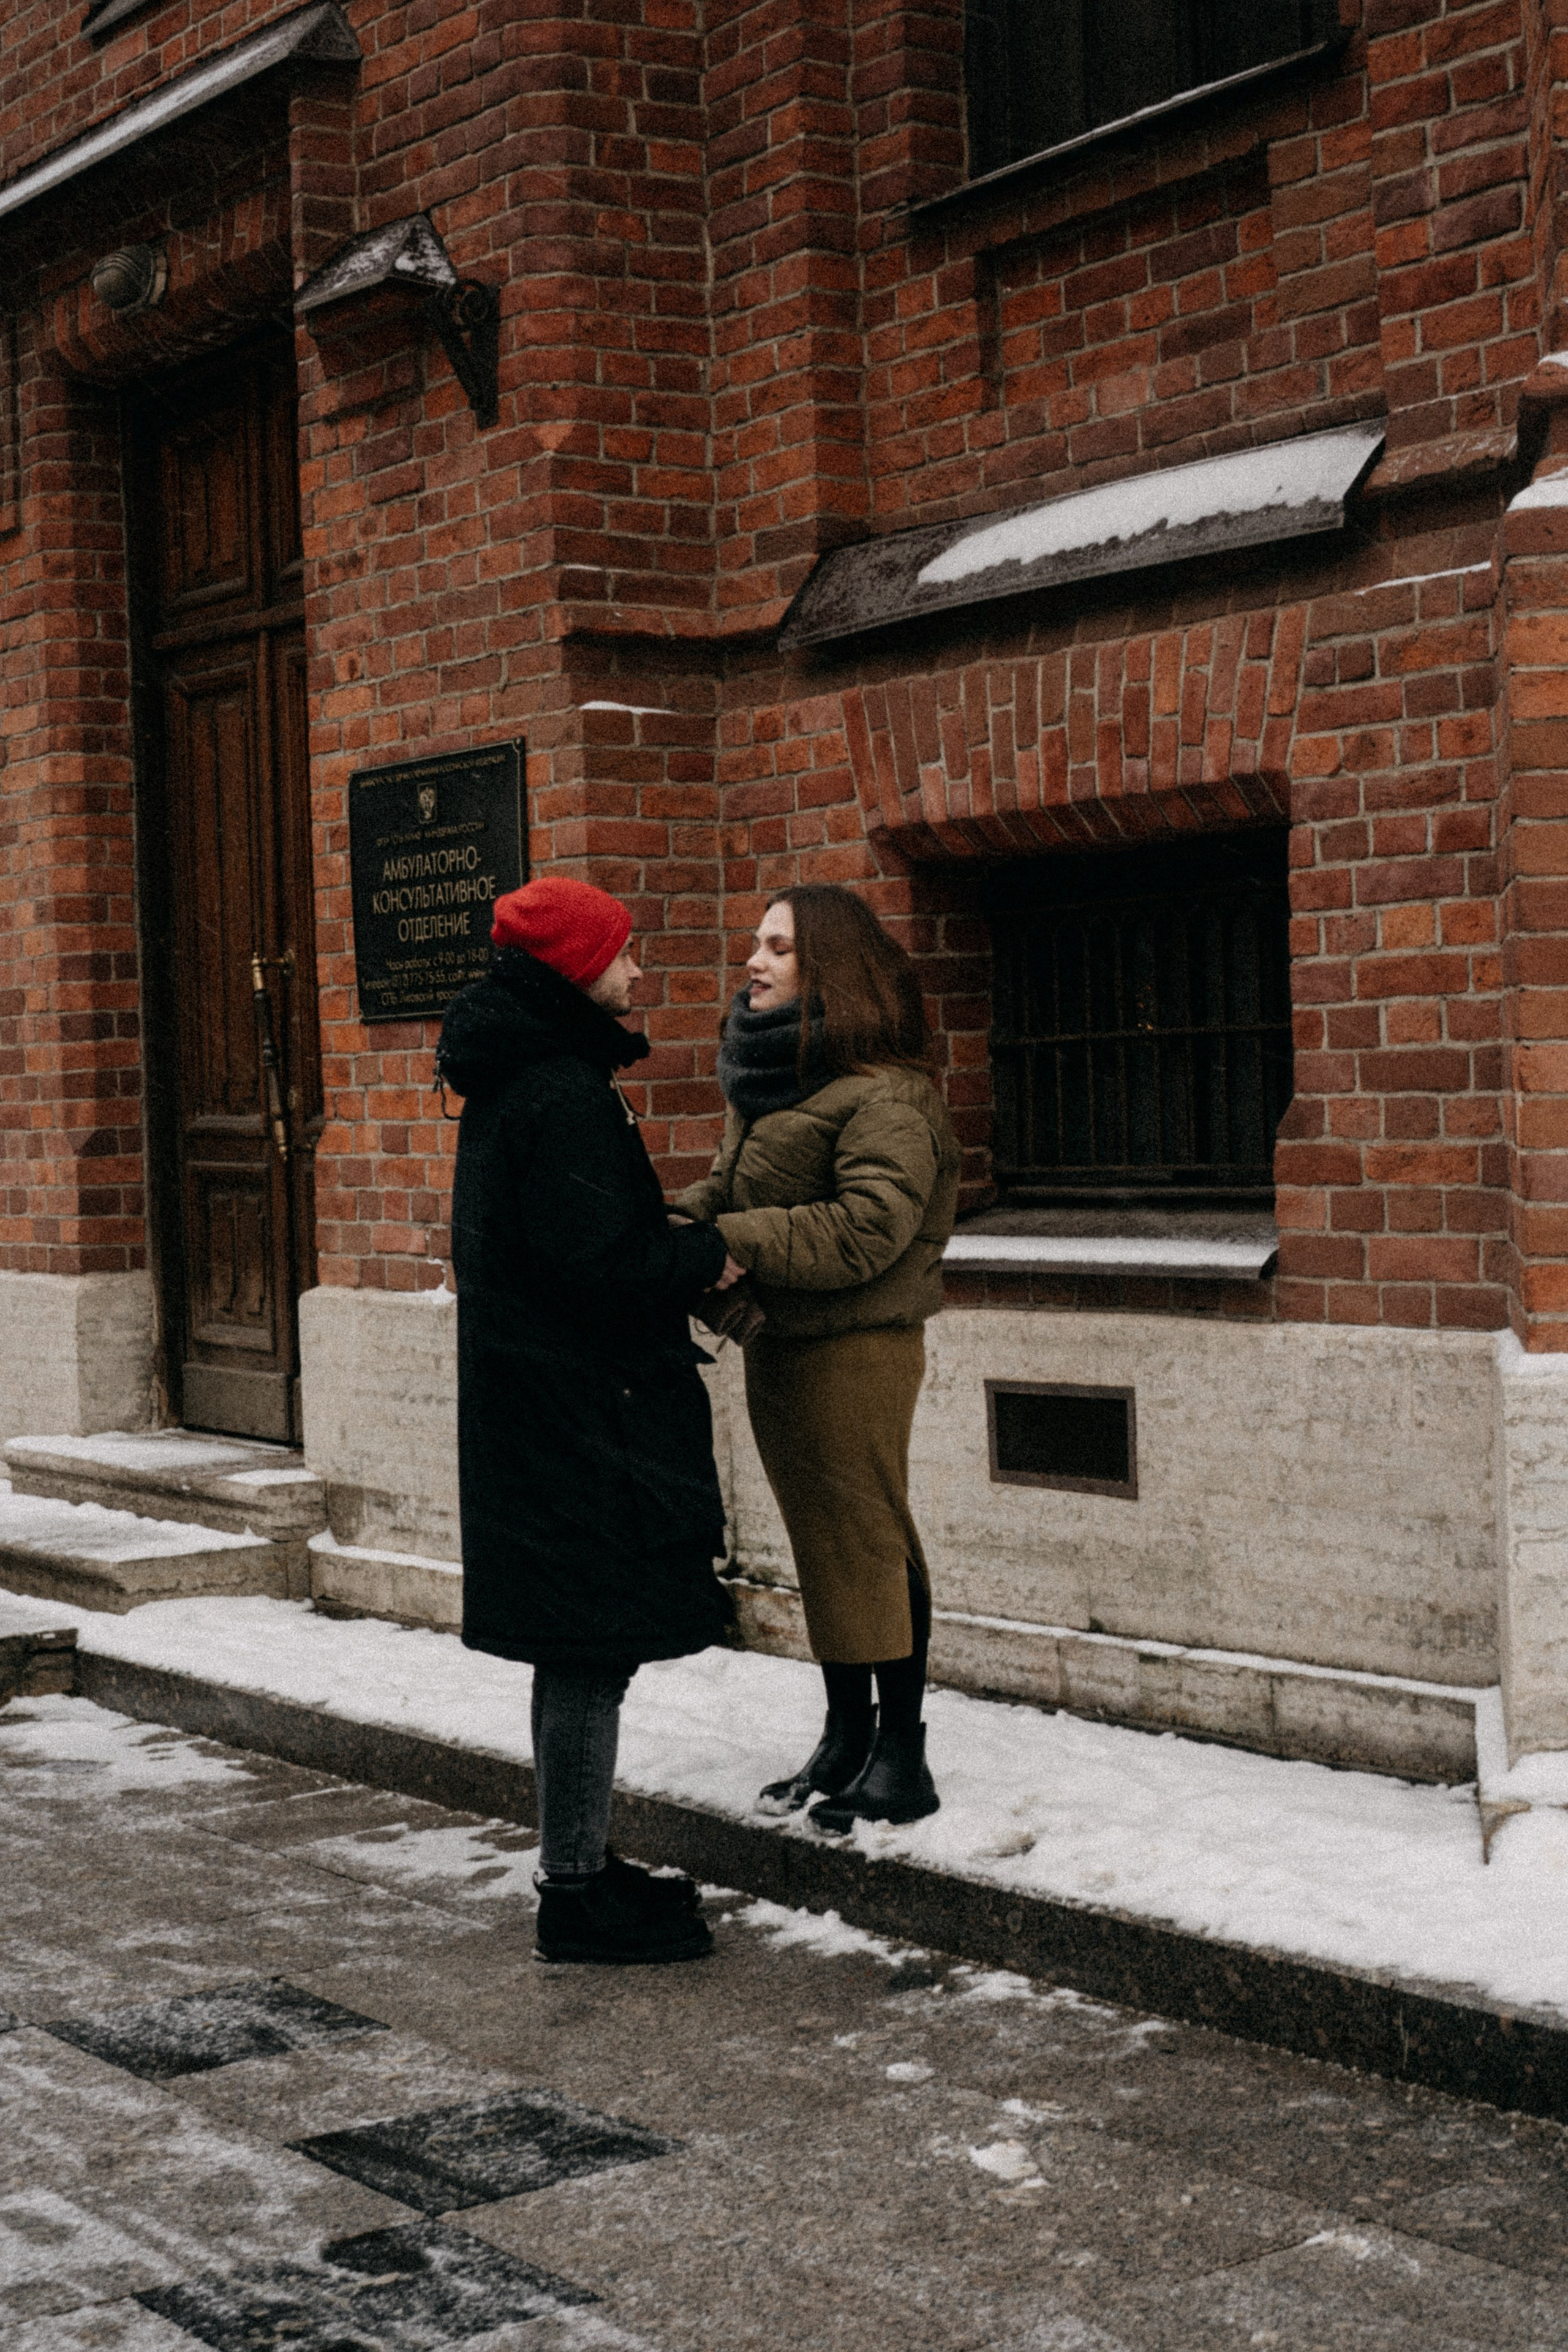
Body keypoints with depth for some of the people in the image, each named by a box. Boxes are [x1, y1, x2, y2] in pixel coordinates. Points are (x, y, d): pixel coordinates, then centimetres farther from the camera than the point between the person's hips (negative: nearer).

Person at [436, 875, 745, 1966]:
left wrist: (676, 1243, 11)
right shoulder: (564, 1093, -19)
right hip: (583, 1412, -10)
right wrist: (709, 1254, -9)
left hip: (533, 1405, 10)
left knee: (581, 1655, 17)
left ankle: (584, 1868, 26)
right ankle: (575, 1890, 4)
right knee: (594, 1651, -3)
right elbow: (597, 1263, -24)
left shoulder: (512, 1080, 14)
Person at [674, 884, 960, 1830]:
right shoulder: (773, 1075, 13)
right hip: (780, 1345, 9)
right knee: (822, 1544, 17)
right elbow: (730, 1191, 16)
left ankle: (903, 1761, 7)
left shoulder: (885, 1095, -17)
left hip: (855, 1351, -9)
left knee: (868, 1547, -2)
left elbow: (865, 1232, -24)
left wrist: (731, 1241, -24)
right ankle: (847, 1736, 29)